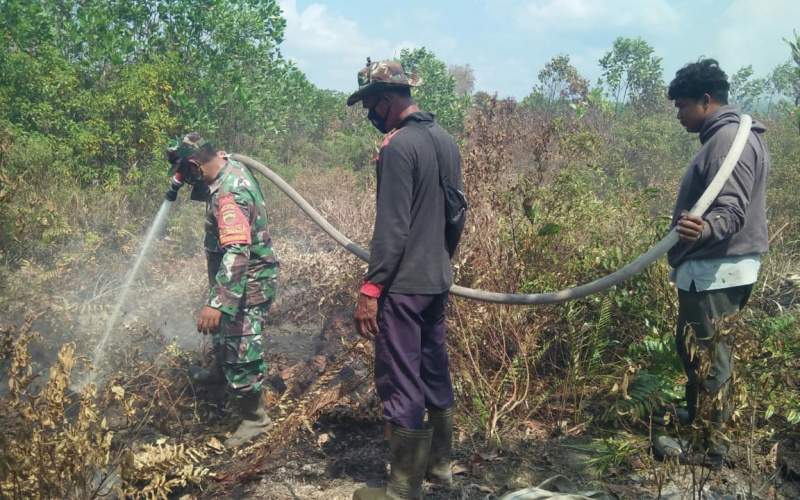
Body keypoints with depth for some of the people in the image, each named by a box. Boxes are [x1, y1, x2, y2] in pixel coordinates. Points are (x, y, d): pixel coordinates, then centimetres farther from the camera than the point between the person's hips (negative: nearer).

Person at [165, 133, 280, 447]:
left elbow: (237, 254, -40)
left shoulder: (230, 194, -32)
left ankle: (255, 419, 14)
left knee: (241, 350, -2)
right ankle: (219, 372, 58)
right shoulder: (232, 170, -1)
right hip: (245, 278, 11)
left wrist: (217, 303, -46)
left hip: (248, 284, -11)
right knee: (222, 331, 32)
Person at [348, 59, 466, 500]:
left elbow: (392, 226, -21)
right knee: (434, 371, 18)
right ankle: (439, 464, 32)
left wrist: (371, 288, -19)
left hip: (403, 285, -9)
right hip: (438, 281, 9)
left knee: (400, 381, 0)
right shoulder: (446, 140, 11)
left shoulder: (399, 147, -16)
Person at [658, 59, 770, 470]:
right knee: (696, 348, 22)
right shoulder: (730, 135, 14)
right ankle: (697, 415, 38)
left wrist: (702, 229, -47)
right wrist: (697, 227, 31)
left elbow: (731, 211, -27)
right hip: (714, 266, 11)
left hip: (715, 271, -11)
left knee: (706, 354, -3)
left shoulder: (729, 139, -18)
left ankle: (710, 448, 7)